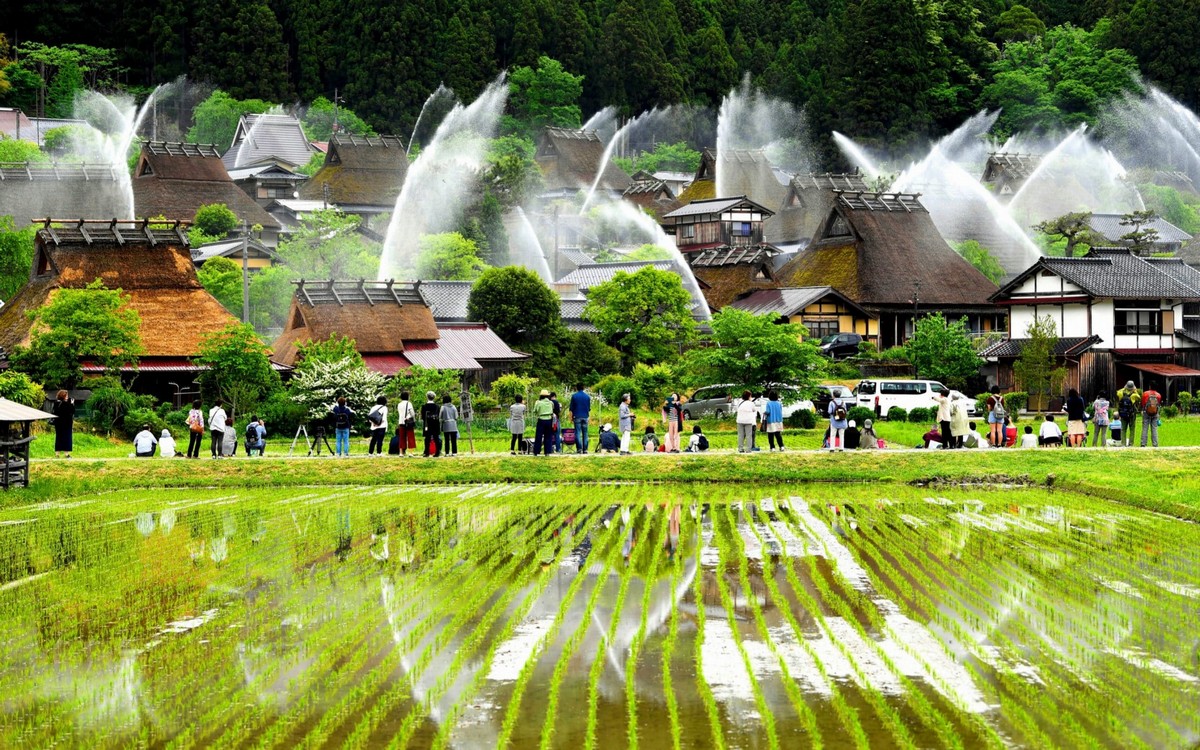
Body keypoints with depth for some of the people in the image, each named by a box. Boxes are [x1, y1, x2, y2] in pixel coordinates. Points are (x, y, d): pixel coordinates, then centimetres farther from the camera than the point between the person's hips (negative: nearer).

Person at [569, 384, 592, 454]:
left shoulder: (574, 396, -3)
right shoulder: (587, 396, 6)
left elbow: (571, 409, -2)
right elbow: (589, 408, 13)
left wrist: (571, 418, 3)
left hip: (577, 417, -3)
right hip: (585, 417, 3)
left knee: (578, 433, -3)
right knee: (585, 433, 5)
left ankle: (579, 448, -13)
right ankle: (585, 449, 2)